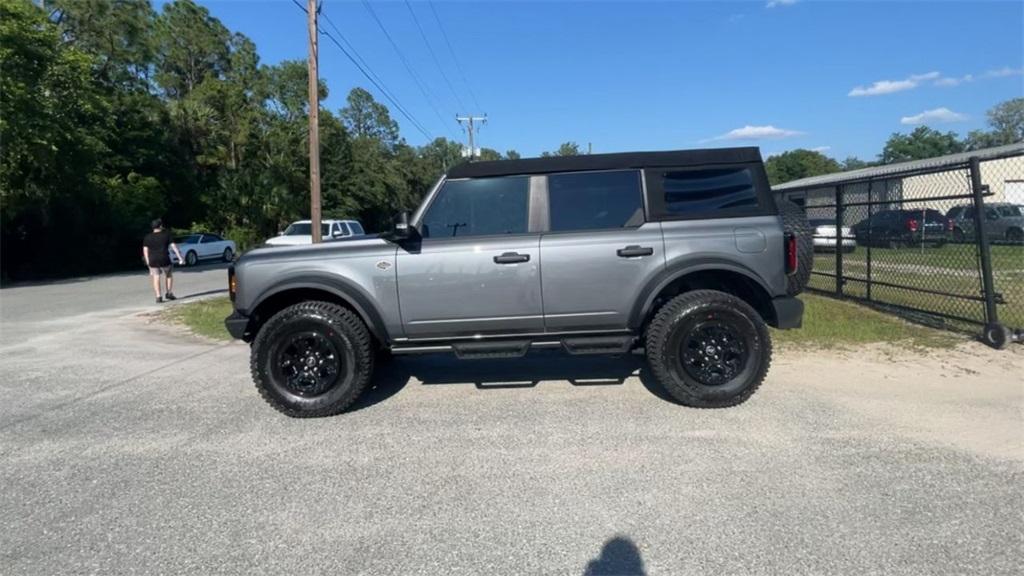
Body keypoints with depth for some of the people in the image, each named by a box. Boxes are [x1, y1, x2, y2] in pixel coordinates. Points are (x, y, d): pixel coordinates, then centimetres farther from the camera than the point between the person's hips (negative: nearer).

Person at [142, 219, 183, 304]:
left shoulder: (147, 237, 8)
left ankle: (158, 297, -2)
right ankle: (168, 293, 10)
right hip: (164, 260, -2)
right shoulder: (166, 234, 1)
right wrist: (180, 257, 1)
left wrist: (148, 262, 11)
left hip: (153, 261, 2)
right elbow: (173, 246, -2)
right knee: (169, 275, 17)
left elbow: (145, 250, 6)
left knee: (156, 277, 5)